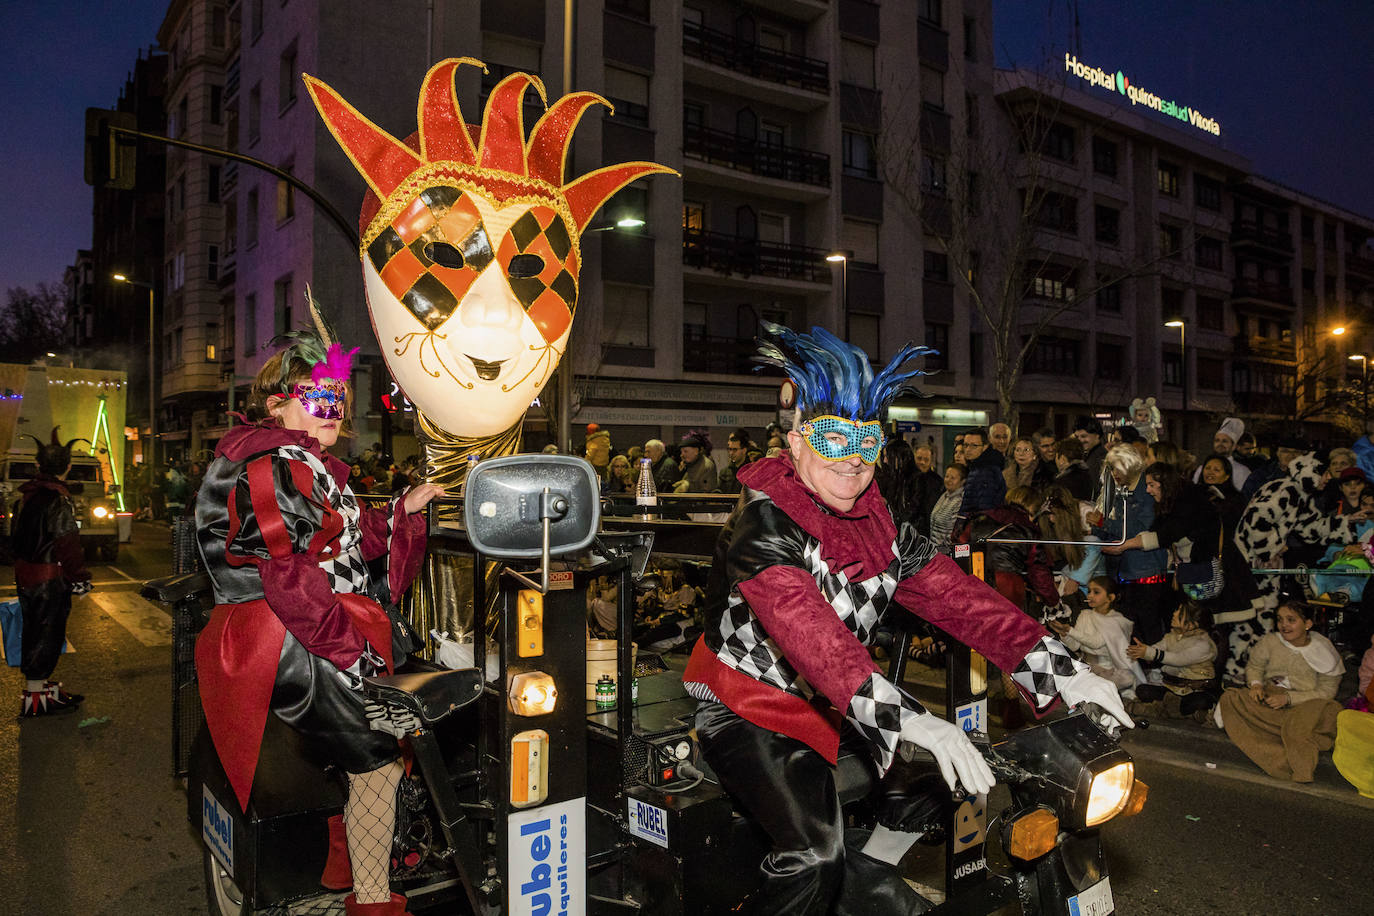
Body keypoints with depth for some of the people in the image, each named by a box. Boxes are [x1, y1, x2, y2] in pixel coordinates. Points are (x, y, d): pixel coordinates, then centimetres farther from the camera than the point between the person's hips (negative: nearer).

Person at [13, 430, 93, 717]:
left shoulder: (28, 494, 9)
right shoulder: (57, 499, -20)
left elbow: (16, 535, 18)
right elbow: (67, 544, -21)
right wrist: (80, 578, -14)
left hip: (26, 574, 9)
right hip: (50, 578, -9)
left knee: (36, 632, 18)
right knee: (46, 634, -1)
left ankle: (42, 685, 30)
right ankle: (35, 698, 5)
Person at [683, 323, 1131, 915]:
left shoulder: (876, 522, 2)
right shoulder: (764, 522, -22)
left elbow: (951, 593, -6)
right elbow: (809, 630, -37)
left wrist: (1059, 670, -17)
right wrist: (909, 719, -48)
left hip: (831, 702, 8)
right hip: (749, 704, -7)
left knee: (940, 775, 5)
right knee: (814, 851, -25)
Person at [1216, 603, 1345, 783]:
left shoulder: (1324, 653, -8)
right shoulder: (1270, 641, 0)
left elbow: (1326, 692, -7)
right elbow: (1254, 666, 13)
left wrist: (1288, 698, -18)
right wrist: (1255, 684, -10)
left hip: (1306, 705, -3)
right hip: (1269, 695, 4)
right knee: (1230, 699, -25)